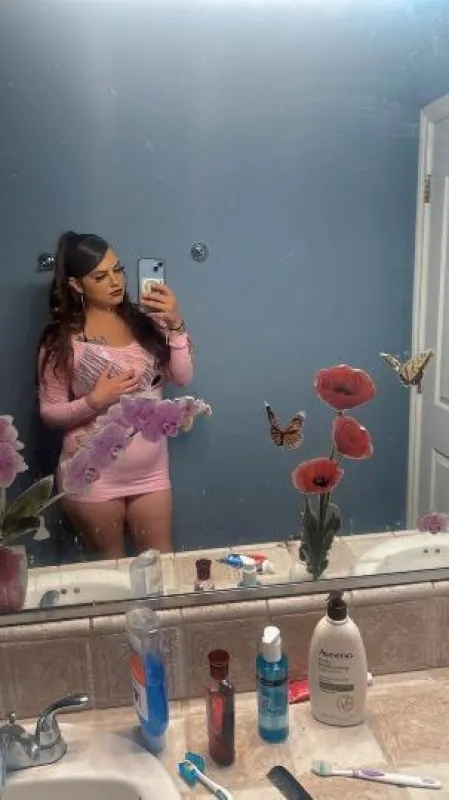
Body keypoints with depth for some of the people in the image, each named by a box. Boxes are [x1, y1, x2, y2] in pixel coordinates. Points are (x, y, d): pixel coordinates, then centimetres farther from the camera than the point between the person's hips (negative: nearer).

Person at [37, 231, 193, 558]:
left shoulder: (144, 321, -1)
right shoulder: (62, 339, -8)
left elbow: (183, 377, -6)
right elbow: (50, 412, -6)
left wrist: (176, 324, -17)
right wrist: (95, 400, -22)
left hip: (151, 469, 3)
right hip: (93, 474, -2)